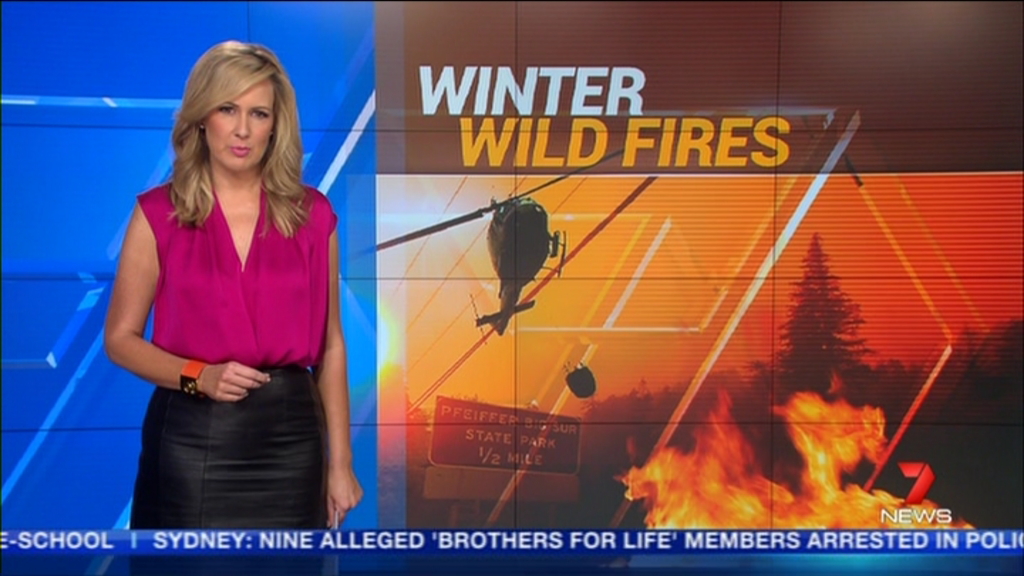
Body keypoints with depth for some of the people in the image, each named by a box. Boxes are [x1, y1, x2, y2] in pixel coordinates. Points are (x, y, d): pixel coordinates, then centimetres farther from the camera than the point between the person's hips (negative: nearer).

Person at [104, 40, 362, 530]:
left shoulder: (312, 215, 1)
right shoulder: (159, 214, -3)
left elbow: (329, 344, 4)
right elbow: (121, 338, 2)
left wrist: (340, 461, 3)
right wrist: (197, 376, -16)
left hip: (290, 437, 2)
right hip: (193, 439, -1)